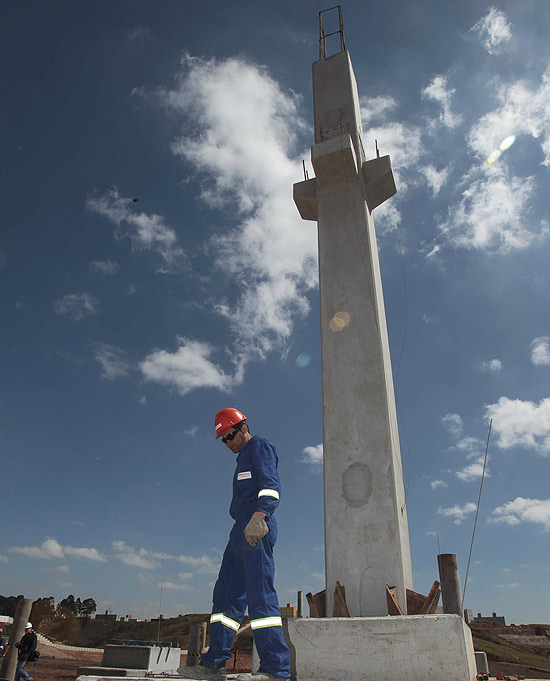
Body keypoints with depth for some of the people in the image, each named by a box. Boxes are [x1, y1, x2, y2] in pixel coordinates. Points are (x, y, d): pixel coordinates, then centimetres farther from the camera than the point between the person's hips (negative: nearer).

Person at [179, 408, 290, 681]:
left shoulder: (260, 447, -1)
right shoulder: (244, 457, 29)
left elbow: (270, 485, -18)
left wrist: (258, 518, -33)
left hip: (256, 530, -10)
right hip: (241, 533, 10)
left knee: (259, 593, -14)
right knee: (226, 594, 8)